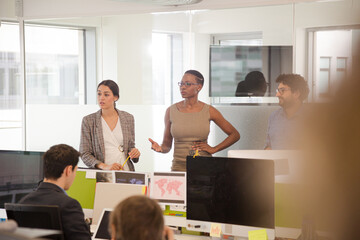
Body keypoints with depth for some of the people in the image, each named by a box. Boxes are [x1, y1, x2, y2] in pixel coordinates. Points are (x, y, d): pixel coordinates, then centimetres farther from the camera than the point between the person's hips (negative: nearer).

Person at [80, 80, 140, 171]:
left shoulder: (128, 118, 11)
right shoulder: (88, 121, 3)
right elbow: (84, 154, 0)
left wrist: (134, 153, -3)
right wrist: (104, 166, -15)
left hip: (125, 171, 4)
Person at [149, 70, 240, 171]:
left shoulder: (209, 111, 0)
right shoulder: (171, 111, 3)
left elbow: (235, 135, 8)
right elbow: (167, 145, 8)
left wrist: (214, 149, 1)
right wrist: (160, 148, -13)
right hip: (179, 166, 1)